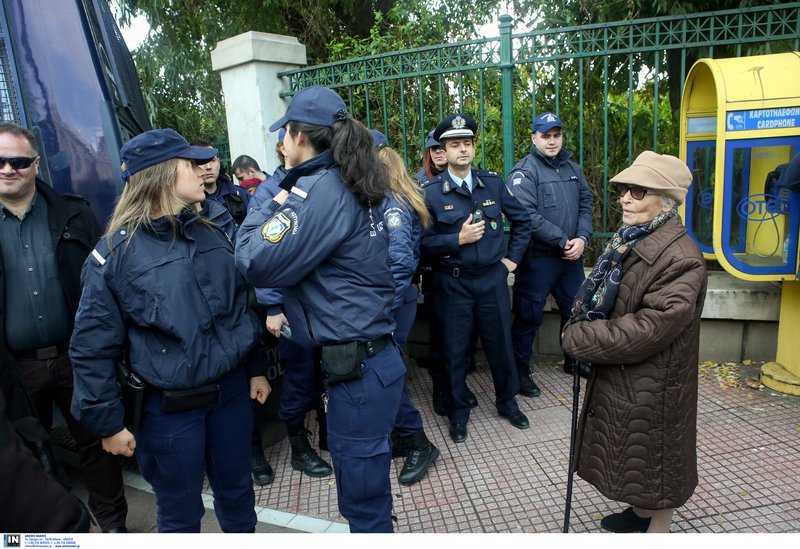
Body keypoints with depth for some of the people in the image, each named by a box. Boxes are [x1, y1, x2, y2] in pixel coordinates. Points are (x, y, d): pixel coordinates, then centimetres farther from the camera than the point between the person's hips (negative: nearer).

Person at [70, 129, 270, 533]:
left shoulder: (213, 235, 3)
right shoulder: (116, 251, -13)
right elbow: (92, 347, -9)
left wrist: (256, 369, 11)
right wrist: (108, 423, -6)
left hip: (231, 390, 4)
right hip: (168, 407, -4)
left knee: (237, 490, 22)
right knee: (180, 514, 16)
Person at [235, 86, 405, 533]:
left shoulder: (318, 190, -17)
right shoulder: (353, 186, 12)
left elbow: (258, 263, -18)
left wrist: (268, 211, -3)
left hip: (358, 367, -10)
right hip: (372, 356, 10)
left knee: (362, 496, 8)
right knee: (364, 484, 26)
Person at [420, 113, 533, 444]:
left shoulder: (493, 183, 3)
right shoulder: (430, 192, -7)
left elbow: (522, 221, 14)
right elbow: (423, 243, -11)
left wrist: (513, 257, 9)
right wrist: (458, 239, -20)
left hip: (492, 279, 3)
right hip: (452, 283, -3)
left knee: (500, 344, 15)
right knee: (453, 350, 9)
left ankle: (507, 401, 39)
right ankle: (458, 413, 29)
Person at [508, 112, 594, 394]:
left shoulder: (572, 168, 12)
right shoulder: (524, 171, -10)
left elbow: (586, 204, 10)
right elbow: (527, 215, -21)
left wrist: (582, 238, -8)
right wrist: (563, 240, -17)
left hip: (571, 256, 7)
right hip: (537, 258, -6)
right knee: (529, 316, 2)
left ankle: (573, 360, 39)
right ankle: (520, 370, 19)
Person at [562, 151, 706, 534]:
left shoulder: (681, 260, -26)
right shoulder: (629, 242, 4)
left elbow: (644, 331, -30)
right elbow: (602, 301, 14)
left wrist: (577, 339, -20)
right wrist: (584, 333, -5)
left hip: (651, 388, -9)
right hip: (616, 376, 9)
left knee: (652, 458, 12)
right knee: (633, 456, 26)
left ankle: (656, 527, 34)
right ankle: (641, 512, 49)